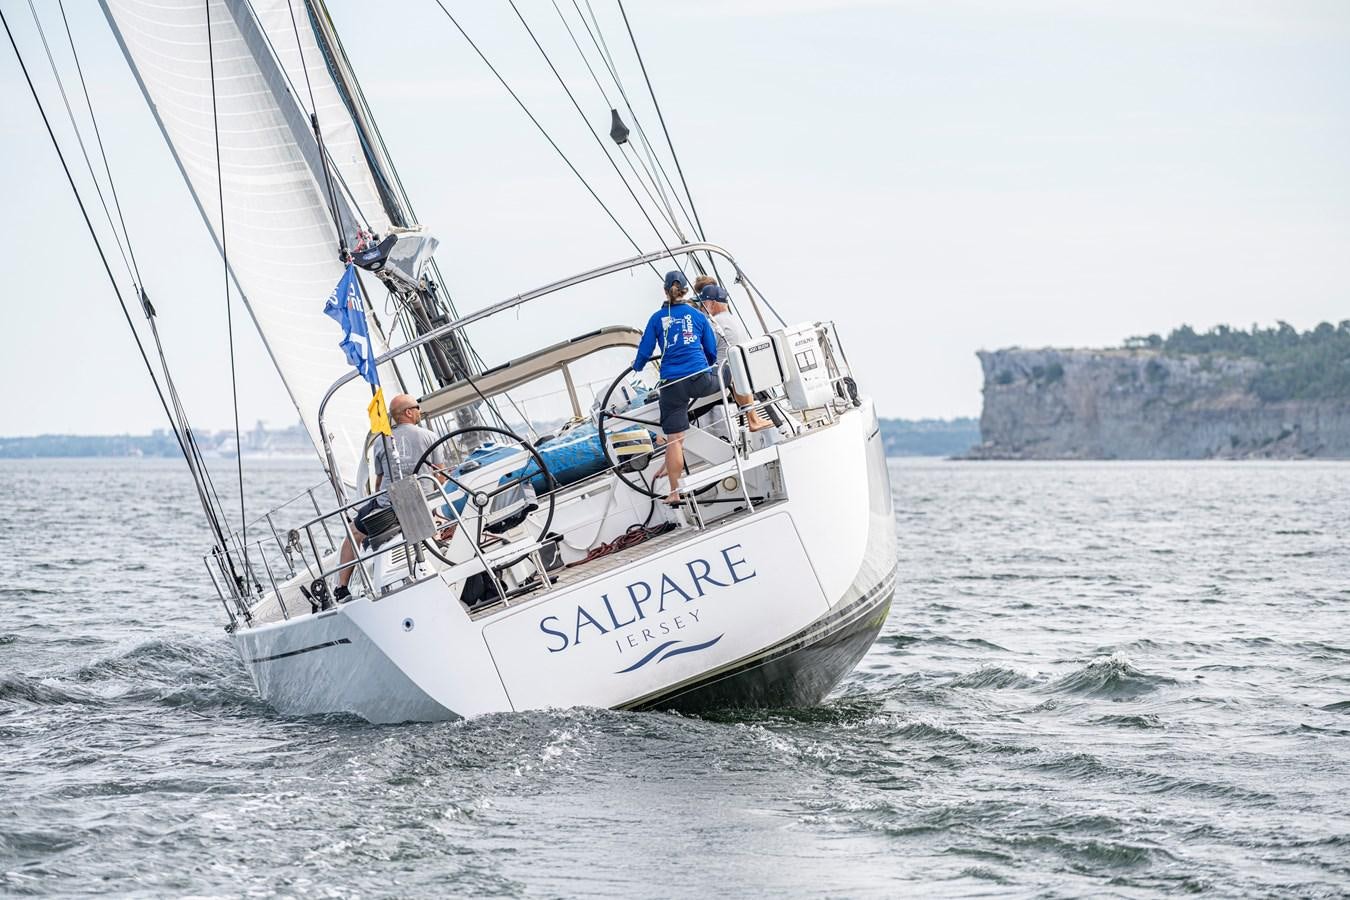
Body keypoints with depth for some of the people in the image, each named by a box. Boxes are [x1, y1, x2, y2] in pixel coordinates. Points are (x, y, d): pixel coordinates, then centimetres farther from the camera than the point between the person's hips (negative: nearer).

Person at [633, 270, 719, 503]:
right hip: (700, 379, 1)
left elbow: (645, 351, 5)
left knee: (674, 438, 2)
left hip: (673, 383, -1)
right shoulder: (698, 316, 5)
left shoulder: (657, 318, 2)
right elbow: (712, 352, 13)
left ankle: (674, 492, 0)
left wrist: (637, 367, 27)